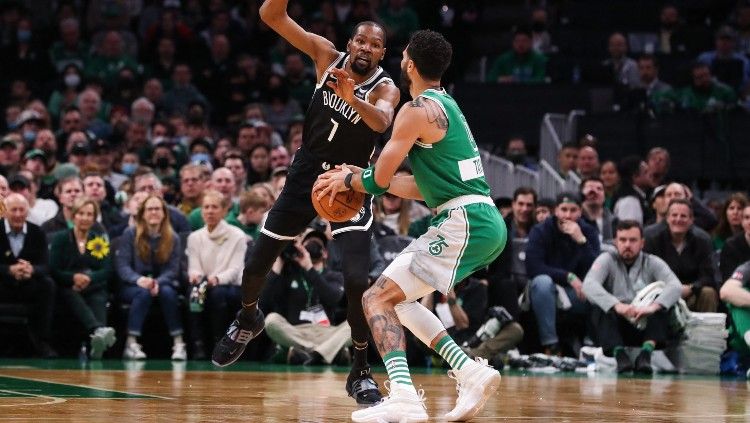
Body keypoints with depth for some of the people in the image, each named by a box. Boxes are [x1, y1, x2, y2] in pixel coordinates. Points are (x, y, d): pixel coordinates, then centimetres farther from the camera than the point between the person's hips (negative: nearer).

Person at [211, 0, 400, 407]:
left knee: (356, 280, -20)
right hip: (306, 175, 4)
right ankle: (248, 319, 42)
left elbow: (381, 121, -41)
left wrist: (352, 98, -60)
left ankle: (361, 371, -4)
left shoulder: (385, 89, -17)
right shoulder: (328, 56, -6)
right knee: (257, 265, 9)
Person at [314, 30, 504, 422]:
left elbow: (380, 179, -9)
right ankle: (471, 372, 10)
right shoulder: (447, 106, 21)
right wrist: (358, 176, 23)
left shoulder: (418, 110, -9)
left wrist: (347, 179, 13)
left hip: (463, 223, -9)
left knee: (378, 298, -8)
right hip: (485, 223, 9)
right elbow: (423, 188, 24)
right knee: (396, 297, 19)